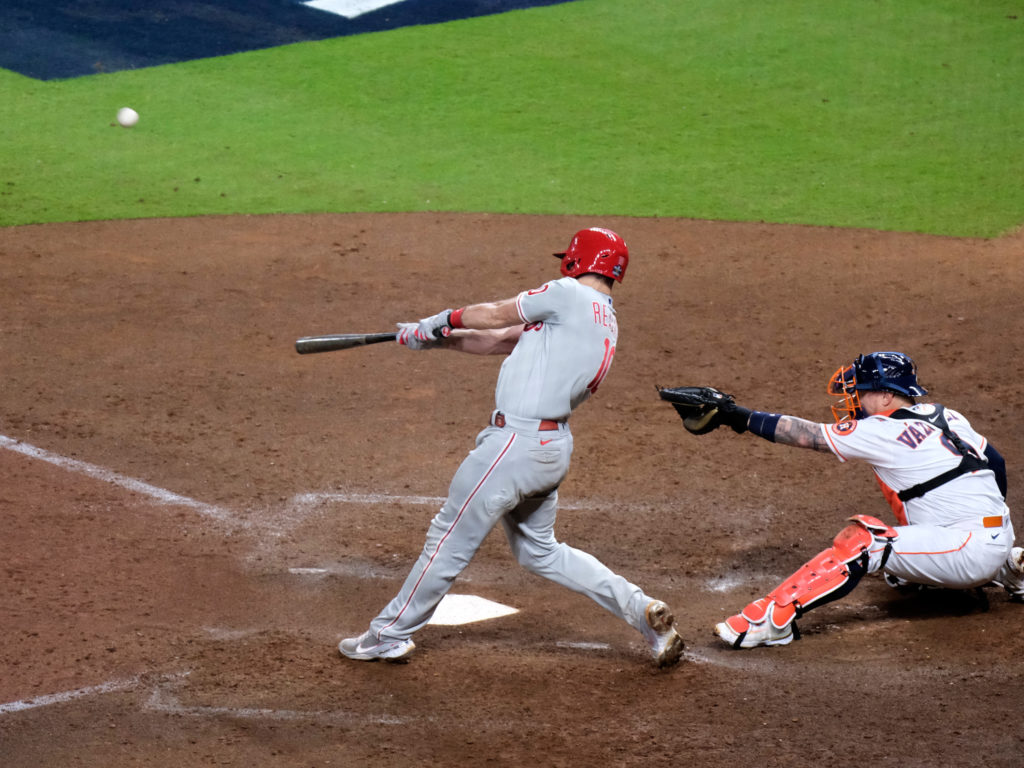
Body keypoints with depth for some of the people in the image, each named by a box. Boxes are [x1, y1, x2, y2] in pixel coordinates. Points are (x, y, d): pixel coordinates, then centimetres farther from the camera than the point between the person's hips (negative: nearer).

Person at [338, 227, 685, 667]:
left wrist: (446, 319, 19)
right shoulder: (605, 323, 16)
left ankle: (389, 635, 15)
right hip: (553, 447, 9)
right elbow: (502, 340, 19)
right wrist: (435, 338, 19)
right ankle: (643, 611, 14)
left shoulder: (571, 295, -10)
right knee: (539, 551, 21)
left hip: (516, 442, -9)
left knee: (450, 538, 3)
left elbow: (496, 317, 0)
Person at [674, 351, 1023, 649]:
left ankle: (774, 617, -24)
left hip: (975, 549, -9)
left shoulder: (886, 433, -11)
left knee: (864, 539, -18)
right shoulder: (945, 416, 11)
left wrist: (741, 417, -1)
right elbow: (996, 463, 19)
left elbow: (806, 434, -8)